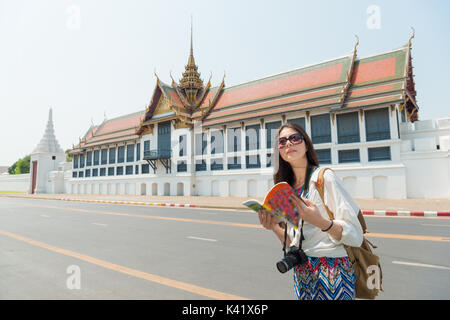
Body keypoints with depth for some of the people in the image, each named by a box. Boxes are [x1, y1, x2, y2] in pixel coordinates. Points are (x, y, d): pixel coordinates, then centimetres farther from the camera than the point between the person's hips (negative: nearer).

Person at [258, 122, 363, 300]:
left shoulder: (324, 177, -12)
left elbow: (355, 236, -15)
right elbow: (292, 244, 8)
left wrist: (319, 221, -31)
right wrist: (275, 227, -10)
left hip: (331, 271, -5)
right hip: (301, 273, 5)